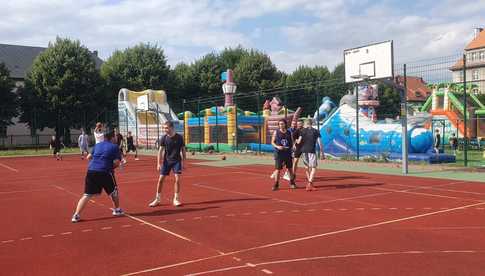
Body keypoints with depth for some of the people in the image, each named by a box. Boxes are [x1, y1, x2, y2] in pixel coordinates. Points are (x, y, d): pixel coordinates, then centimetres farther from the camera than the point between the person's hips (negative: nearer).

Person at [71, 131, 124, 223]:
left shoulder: (97, 145, 19)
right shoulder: (114, 147, 3)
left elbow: (88, 157, 19)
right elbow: (116, 162, -6)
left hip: (91, 171, 4)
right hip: (105, 172, -4)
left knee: (87, 195, 5)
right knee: (113, 190, 20)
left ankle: (76, 215, -5)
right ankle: (117, 210, 32)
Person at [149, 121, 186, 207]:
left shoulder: (179, 137, -7)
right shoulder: (164, 138, -4)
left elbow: (183, 150, 1)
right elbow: (160, 151, -1)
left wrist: (183, 162, -1)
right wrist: (158, 163, -6)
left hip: (177, 161, -1)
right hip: (166, 161, 1)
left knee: (177, 179, -8)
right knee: (160, 179, 0)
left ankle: (176, 199, 7)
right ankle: (157, 199, 14)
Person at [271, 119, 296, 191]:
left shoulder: (289, 132, 6)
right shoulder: (276, 132, -1)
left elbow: (291, 142, 14)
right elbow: (272, 142, 1)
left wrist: (290, 147, -6)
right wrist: (277, 147, -16)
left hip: (288, 153, 3)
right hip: (279, 153, -3)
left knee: (290, 168, 10)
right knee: (278, 169, -4)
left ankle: (292, 183, 27)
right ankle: (276, 184, 6)